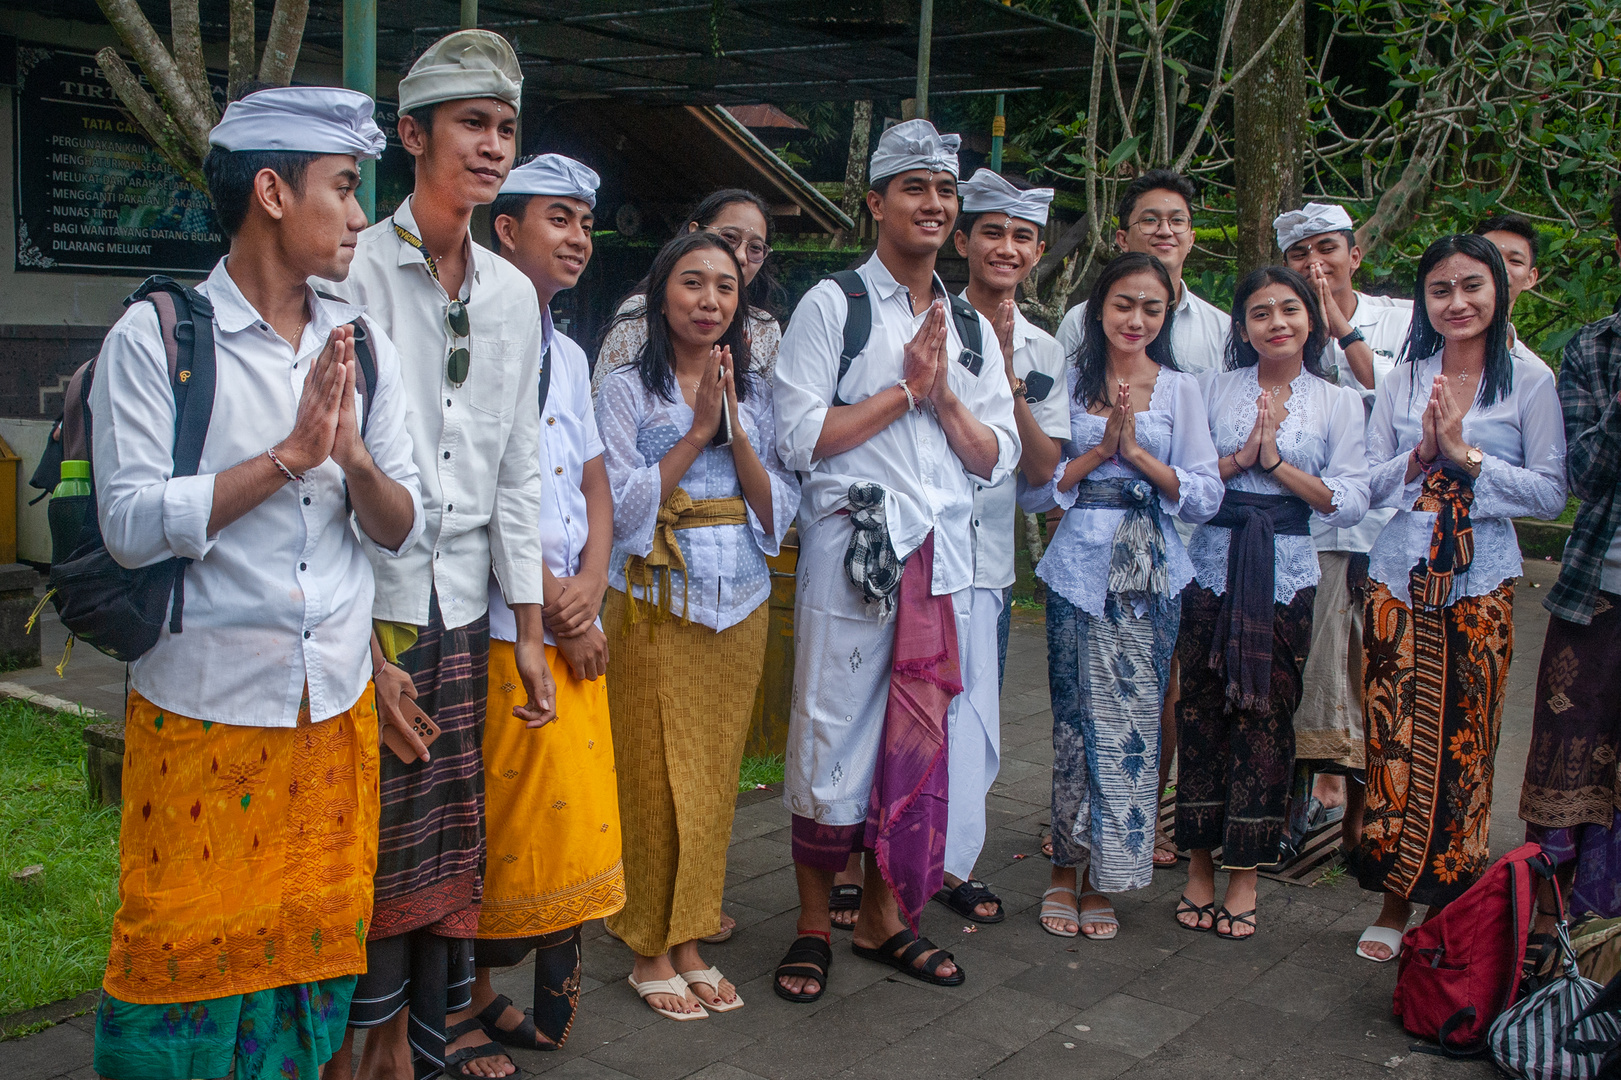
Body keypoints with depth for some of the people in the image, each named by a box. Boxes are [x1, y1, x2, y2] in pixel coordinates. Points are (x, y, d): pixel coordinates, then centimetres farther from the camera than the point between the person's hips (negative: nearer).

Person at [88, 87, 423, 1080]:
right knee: (188, 959, 5)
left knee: (315, 951, 12)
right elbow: (131, 524, -14)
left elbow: (401, 529, 5)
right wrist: (290, 453, -18)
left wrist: (354, 455, -15)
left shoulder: (364, 344, 7)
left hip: (337, 707, 4)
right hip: (203, 709, -4)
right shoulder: (155, 337, -6)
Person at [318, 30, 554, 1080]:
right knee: (379, 819, 3)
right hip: (373, 596, -5)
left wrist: (530, 626, 11)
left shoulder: (512, 294, 11)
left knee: (456, 817, 11)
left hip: (463, 599, 5)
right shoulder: (357, 269, -5)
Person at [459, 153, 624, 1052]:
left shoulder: (569, 355, 17)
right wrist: (553, 608, -12)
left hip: (575, 630, 7)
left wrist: (589, 587, 0)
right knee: (507, 831, 2)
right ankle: (475, 994, 22)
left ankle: (548, 1008, 24)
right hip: (501, 630, -7)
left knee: (576, 816, 10)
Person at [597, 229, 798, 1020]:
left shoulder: (754, 395, 10)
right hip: (657, 605, -4)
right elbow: (626, 508, -12)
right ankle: (650, 950, 15)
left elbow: (780, 511, 1)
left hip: (740, 606, 4)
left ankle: (689, 940, 22)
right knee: (654, 778, 1)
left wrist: (734, 427, -11)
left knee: (715, 777, 9)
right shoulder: (627, 390, -2)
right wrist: (697, 431, -15)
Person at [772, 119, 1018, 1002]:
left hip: (941, 559, 5)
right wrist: (906, 388, -9)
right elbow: (800, 438, -10)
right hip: (850, 554, -5)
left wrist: (945, 396, -6)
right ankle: (813, 925, 16)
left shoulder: (971, 325, 16)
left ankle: (883, 920, 24)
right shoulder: (832, 306, 1)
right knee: (832, 735, 0)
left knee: (918, 743, 9)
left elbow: (997, 458, 12)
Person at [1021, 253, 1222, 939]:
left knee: (1132, 721, 0)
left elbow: (1206, 497, 3)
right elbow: (1033, 489, 2)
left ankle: (1101, 880, 14)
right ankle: (1066, 868, 14)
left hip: (1150, 574, 1)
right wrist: (1098, 451, -9)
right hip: (1080, 567, -1)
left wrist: (1137, 452, -9)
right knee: (1076, 717, -2)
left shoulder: (1180, 389, 9)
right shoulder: (1067, 383, 7)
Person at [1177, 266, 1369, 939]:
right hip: (1213, 566, 1)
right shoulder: (1217, 389, 8)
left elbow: (1351, 504, -1)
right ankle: (1200, 864, 13)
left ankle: (1245, 872, 11)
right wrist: (1239, 458, -11)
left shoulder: (1338, 402, 7)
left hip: (1286, 574, 0)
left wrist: (1277, 463, -9)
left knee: (1266, 715, 0)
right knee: (1203, 710, 1)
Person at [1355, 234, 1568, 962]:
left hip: (1481, 581, -1)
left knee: (1465, 740, 1)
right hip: (1401, 575, 2)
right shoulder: (1404, 379, 9)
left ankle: (1454, 905, 16)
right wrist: (1421, 453, -10)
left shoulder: (1530, 382, 2)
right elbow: (1369, 483, 8)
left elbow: (1551, 493, -2)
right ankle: (1396, 901, 13)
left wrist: (1467, 455, -12)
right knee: (1397, 737, 1)